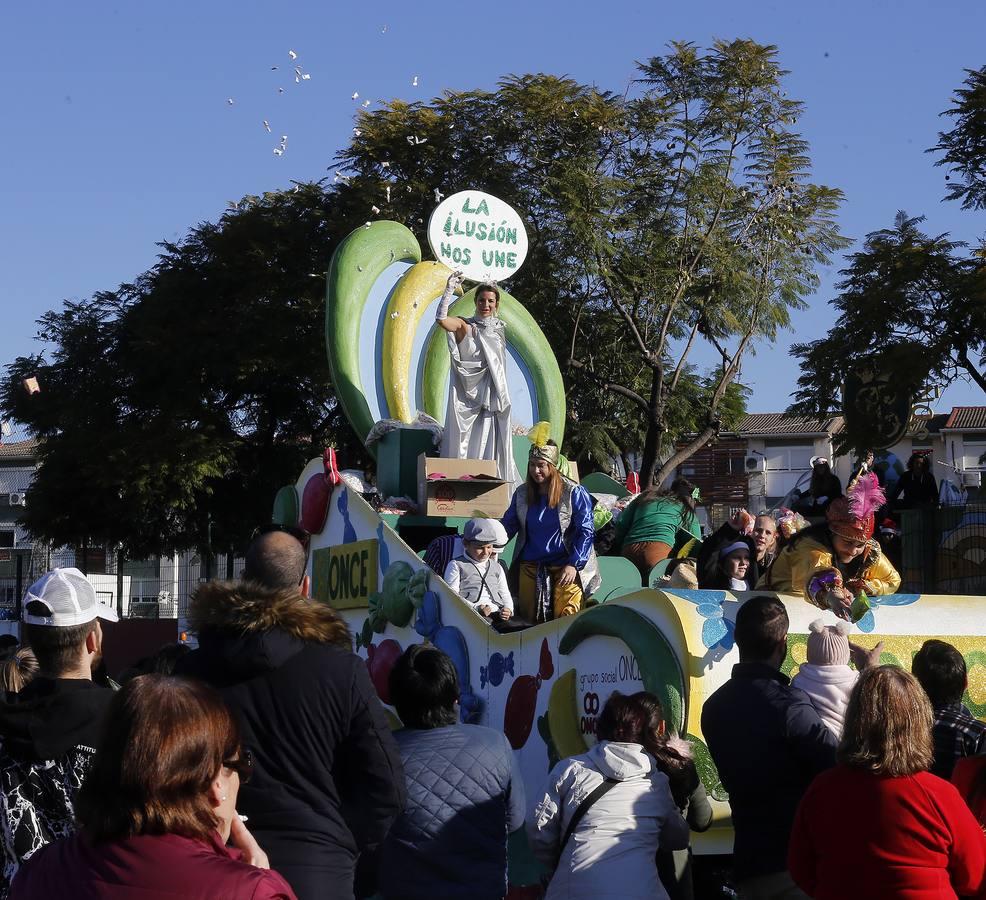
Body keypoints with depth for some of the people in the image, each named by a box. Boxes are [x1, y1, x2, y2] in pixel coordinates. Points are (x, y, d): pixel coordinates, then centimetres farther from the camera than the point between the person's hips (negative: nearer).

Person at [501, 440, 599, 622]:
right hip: (530, 566, 5)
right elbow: (508, 525, 13)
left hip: (564, 566, -4)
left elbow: (585, 532, -7)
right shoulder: (521, 494, 7)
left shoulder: (574, 493, -6)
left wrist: (573, 565, -16)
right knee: (527, 619, 4)